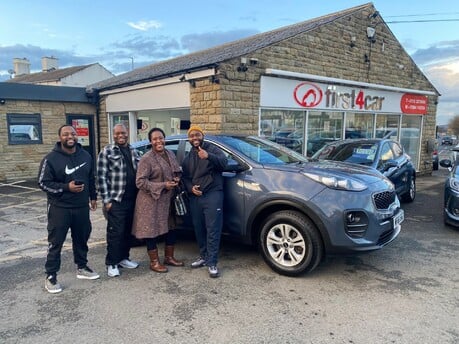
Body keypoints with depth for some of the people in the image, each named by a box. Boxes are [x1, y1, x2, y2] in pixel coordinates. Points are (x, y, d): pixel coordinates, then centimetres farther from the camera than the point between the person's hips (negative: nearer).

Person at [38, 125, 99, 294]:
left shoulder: (86, 156, 5)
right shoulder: (51, 158, -11)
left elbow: (91, 178, 16)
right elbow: (43, 183, -11)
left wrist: (93, 197, 16)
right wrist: (66, 187, -22)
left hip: (82, 207, 5)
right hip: (59, 208, -5)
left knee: (81, 239, 16)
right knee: (55, 242, 3)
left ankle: (82, 268, 33)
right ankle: (51, 276, 16)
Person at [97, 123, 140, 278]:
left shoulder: (133, 151, 14)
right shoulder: (107, 152, -4)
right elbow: (101, 177, -8)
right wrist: (106, 200, -12)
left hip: (132, 200, 6)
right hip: (116, 200, -6)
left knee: (128, 231, 14)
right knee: (115, 233, -1)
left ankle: (123, 258, 28)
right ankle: (112, 263, 12)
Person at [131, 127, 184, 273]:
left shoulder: (170, 154, 9)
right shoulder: (146, 158, -13)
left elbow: (178, 171, 22)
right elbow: (140, 182, -17)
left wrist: (177, 178, -2)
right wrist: (163, 186, -21)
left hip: (168, 200, 7)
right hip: (151, 202, -7)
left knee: (171, 229, 14)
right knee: (152, 231, 2)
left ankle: (169, 257, 32)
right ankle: (154, 262, 19)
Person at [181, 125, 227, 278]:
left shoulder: (212, 149, 1)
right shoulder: (188, 157, 20)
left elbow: (224, 162, -18)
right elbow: (185, 177, 20)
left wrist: (209, 156, -36)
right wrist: (191, 188, -1)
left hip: (212, 195, -6)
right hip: (195, 197, 6)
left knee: (212, 230, -8)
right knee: (199, 229, 11)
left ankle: (212, 263, -4)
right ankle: (203, 256, 26)